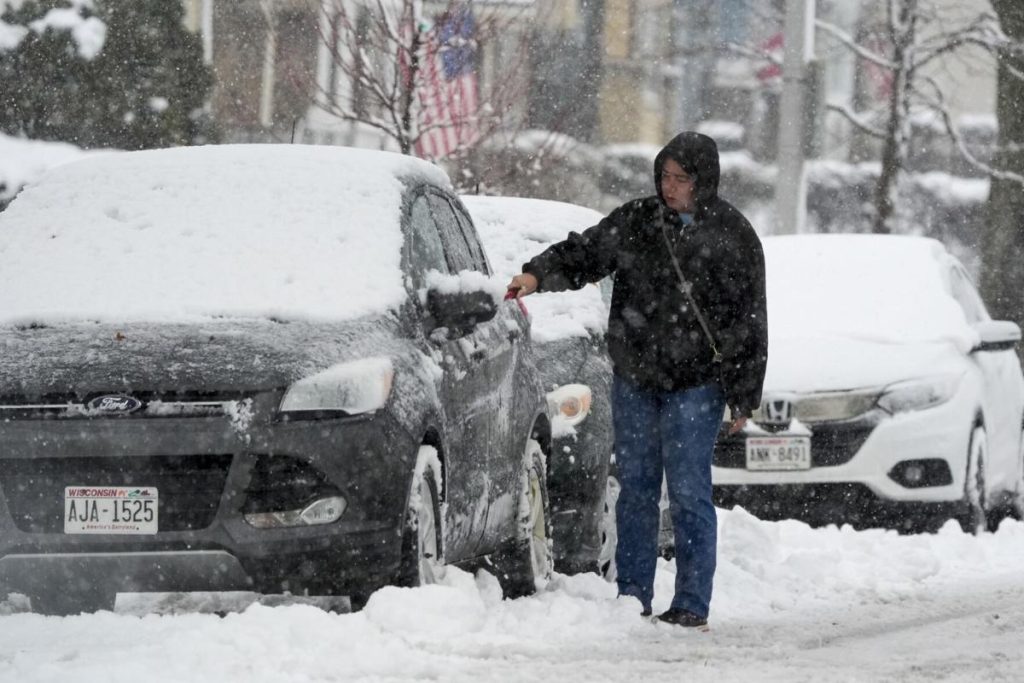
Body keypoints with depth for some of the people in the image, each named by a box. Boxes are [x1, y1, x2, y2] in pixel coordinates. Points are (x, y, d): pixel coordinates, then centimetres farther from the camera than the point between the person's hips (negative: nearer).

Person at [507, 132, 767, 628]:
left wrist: (743, 398, -4)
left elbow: (750, 323, -1)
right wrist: (538, 274, -13)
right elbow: (584, 254, 8)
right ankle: (632, 597, 14)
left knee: (689, 493, -6)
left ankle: (691, 603, -1)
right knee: (635, 489, 8)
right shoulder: (635, 222, 5)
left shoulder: (732, 237, -3)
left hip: (695, 385, -4)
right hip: (634, 381, 4)